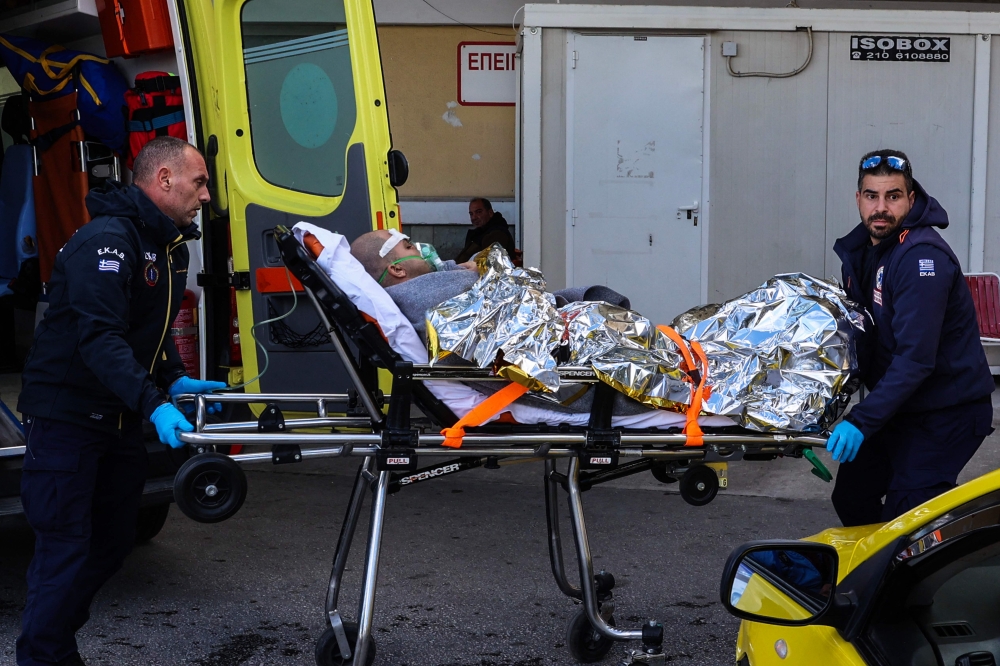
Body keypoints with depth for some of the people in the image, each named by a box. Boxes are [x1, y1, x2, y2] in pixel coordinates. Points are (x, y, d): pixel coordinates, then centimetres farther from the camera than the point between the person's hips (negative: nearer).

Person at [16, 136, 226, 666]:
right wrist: (153, 405, -39)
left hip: (120, 419, 10)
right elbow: (99, 337, -31)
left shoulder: (168, 246, 11)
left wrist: (176, 379, 2)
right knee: (66, 548, -8)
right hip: (66, 418, -10)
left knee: (112, 542, 15)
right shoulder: (107, 240, -20)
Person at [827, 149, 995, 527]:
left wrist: (861, 421, -34)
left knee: (904, 519, -13)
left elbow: (915, 359, -30)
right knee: (852, 498, 13)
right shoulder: (861, 248, 3)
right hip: (895, 406, 9)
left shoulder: (923, 257, -25)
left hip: (946, 413, -9)